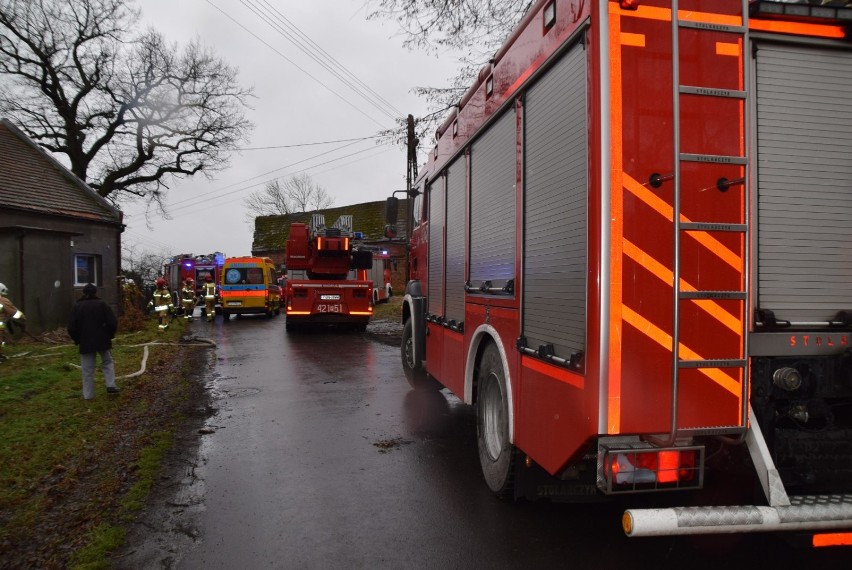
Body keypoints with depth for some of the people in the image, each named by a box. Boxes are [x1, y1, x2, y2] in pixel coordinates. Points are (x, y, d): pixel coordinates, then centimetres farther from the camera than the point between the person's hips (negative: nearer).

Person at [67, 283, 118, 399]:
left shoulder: (77, 306, -2)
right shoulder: (102, 304, -5)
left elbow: (72, 328, -3)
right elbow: (112, 322, -10)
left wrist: (77, 339, 12)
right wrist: (110, 335, 6)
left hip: (86, 342, 1)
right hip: (103, 341, -1)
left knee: (87, 369, 7)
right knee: (107, 362, 16)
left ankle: (88, 394, 11)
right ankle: (111, 385, 1)